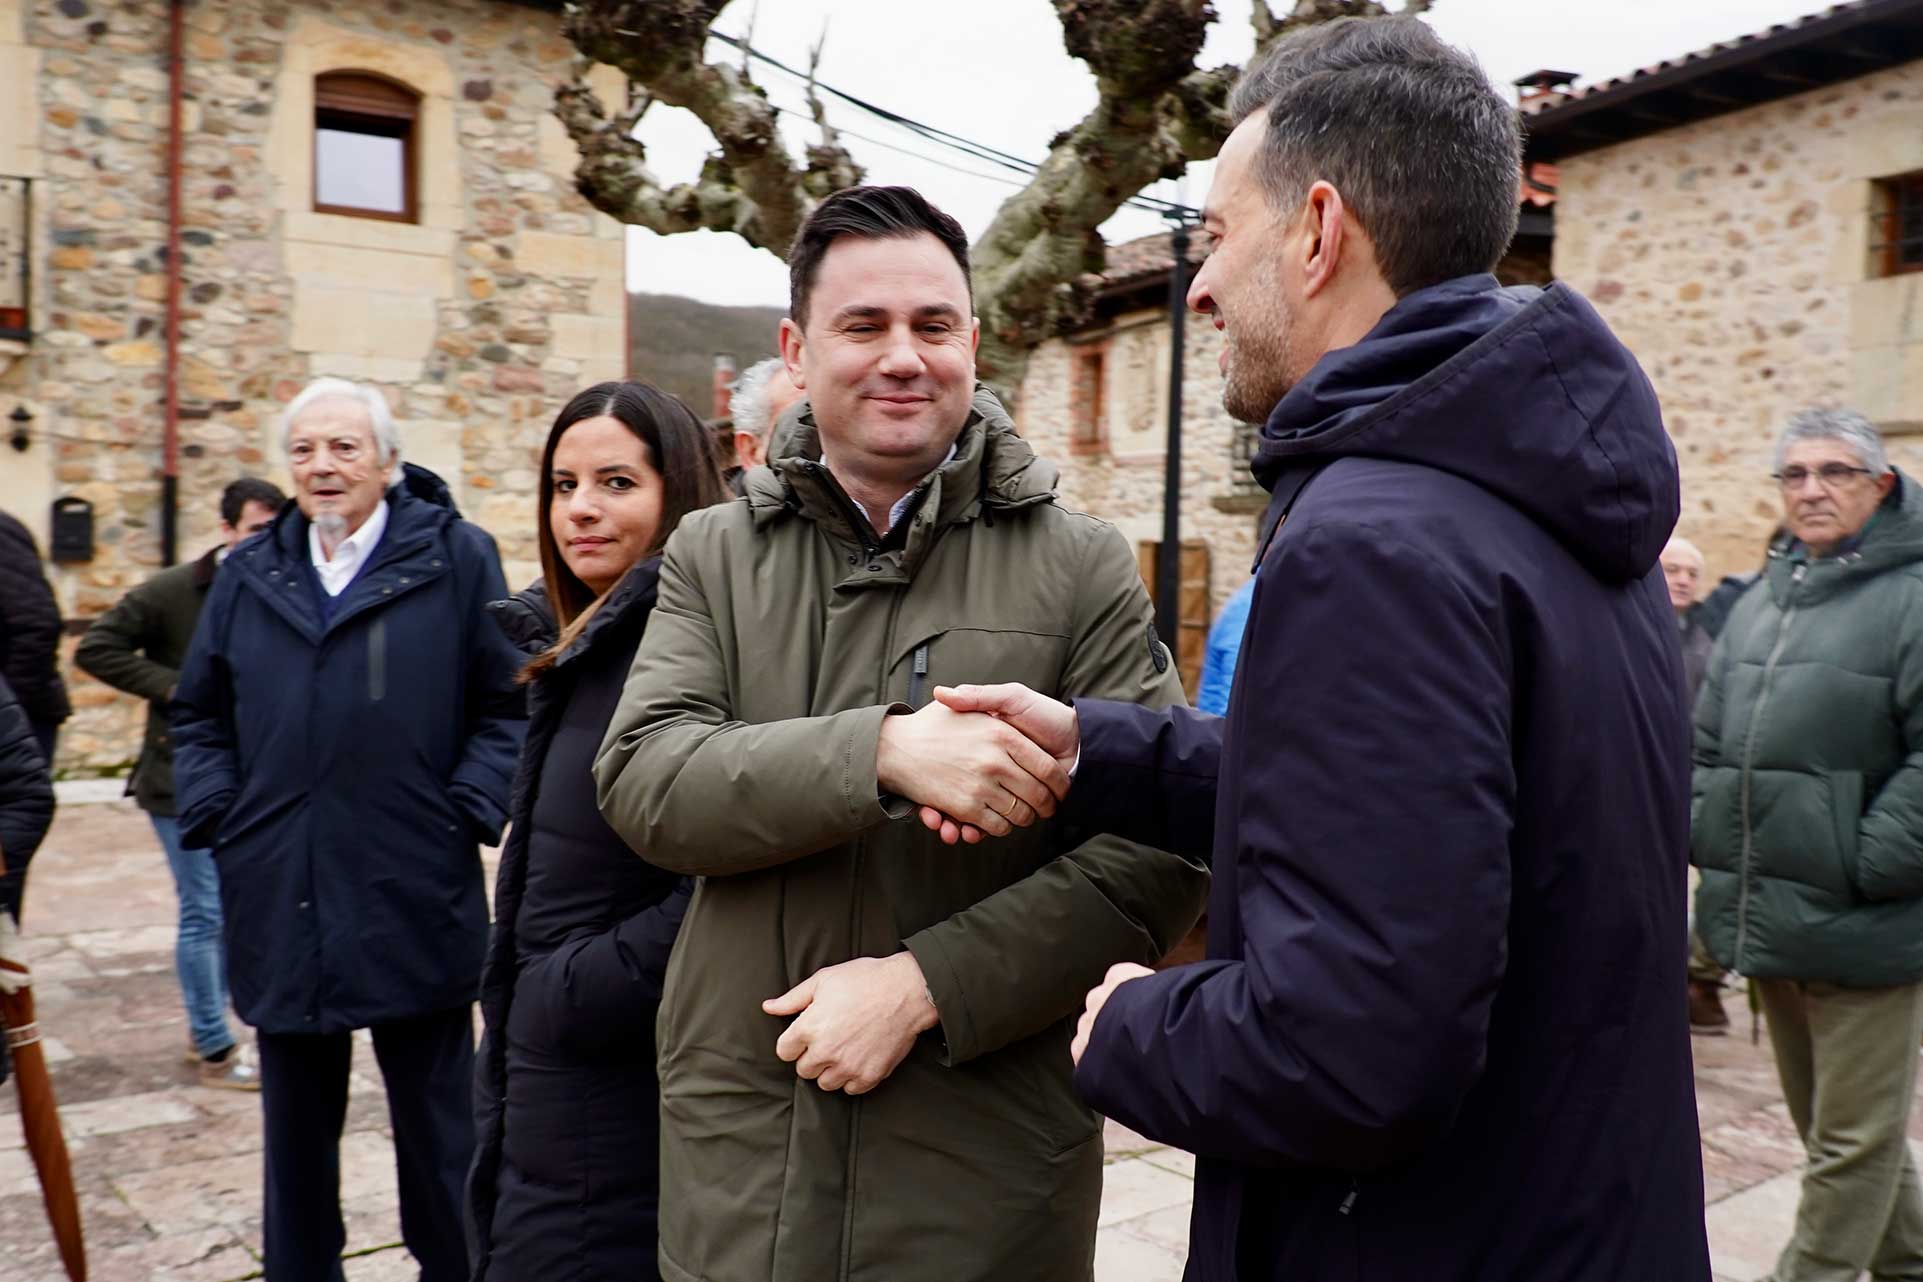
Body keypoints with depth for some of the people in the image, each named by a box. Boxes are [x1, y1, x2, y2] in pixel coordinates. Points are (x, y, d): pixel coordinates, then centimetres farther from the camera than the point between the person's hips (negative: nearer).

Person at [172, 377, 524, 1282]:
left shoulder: (455, 557, -2)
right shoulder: (248, 574, 10)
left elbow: (508, 704, -2)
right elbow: (198, 713, 17)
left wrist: (468, 810, -11)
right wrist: (214, 815, 4)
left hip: (416, 904, -4)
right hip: (280, 908, 4)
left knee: (436, 1126, 11)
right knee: (296, 1128, 18)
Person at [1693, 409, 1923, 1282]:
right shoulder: (1760, 604, 13)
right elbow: (1707, 742, 18)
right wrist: (1710, 836, 7)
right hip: (1770, 919, 7)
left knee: (1853, 1139, 6)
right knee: (1826, 1125, 20)